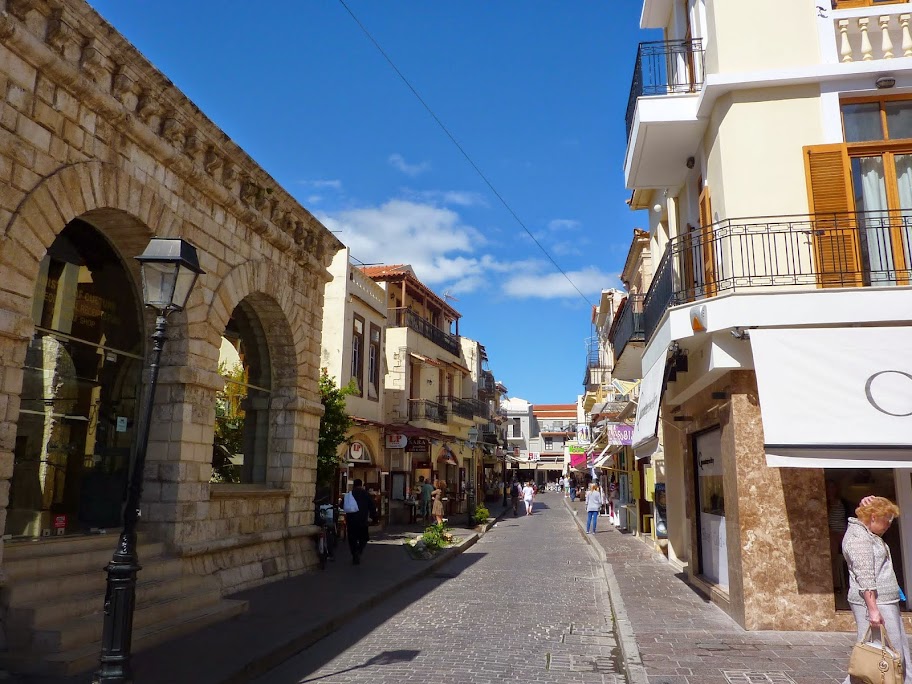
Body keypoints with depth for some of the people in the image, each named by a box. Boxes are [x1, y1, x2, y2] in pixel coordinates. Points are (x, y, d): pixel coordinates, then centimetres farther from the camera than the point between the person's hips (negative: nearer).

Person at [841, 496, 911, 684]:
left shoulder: (867, 533, 13)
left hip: (886, 602, 11)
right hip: (873, 603, -11)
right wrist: (873, 609, -26)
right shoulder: (858, 538, -18)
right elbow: (865, 578, -22)